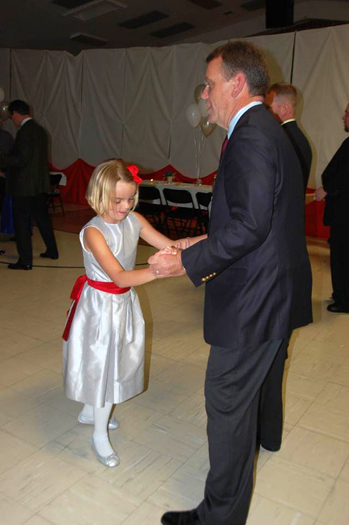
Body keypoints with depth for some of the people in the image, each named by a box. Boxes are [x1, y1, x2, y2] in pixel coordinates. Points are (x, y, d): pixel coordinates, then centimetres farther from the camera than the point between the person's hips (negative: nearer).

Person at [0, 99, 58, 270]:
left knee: (21, 222, -1)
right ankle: (52, 250, 29)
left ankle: (25, 261, 4)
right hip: (40, 183, 9)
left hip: (24, 185, -9)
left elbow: (21, 160, -22)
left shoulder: (24, 132, -17)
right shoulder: (40, 130, 10)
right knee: (42, 217, 19)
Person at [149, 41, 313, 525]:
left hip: (253, 301, -11)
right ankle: (267, 434, 60)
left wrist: (188, 262, -23)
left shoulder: (250, 135, -20)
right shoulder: (271, 131, 12)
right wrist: (208, 247, 15)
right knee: (266, 370, 32)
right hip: (278, 290, 11)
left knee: (227, 402, 0)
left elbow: (250, 225, -29)